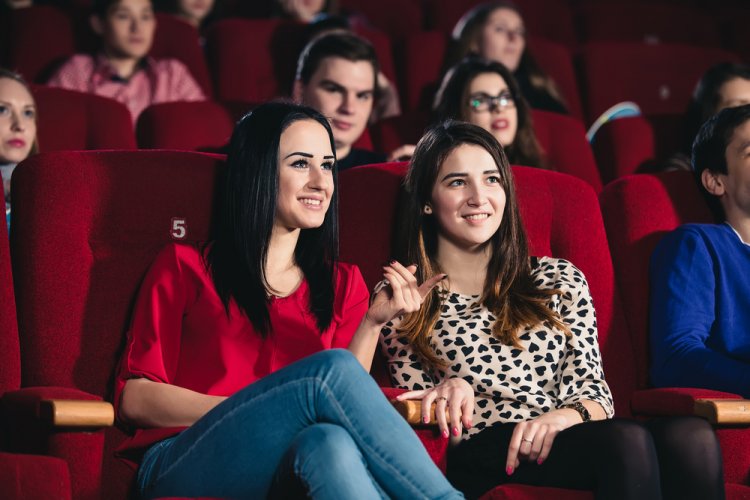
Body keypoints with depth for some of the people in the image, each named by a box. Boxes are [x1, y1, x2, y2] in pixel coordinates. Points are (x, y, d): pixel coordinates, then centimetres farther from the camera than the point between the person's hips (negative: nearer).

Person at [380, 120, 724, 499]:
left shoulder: (559, 280, 20)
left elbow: (593, 391, 11)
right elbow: (421, 424, 11)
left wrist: (563, 416, -14)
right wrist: (450, 396, -13)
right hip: (479, 458, -4)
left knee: (692, 435, -31)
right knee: (628, 440, -36)